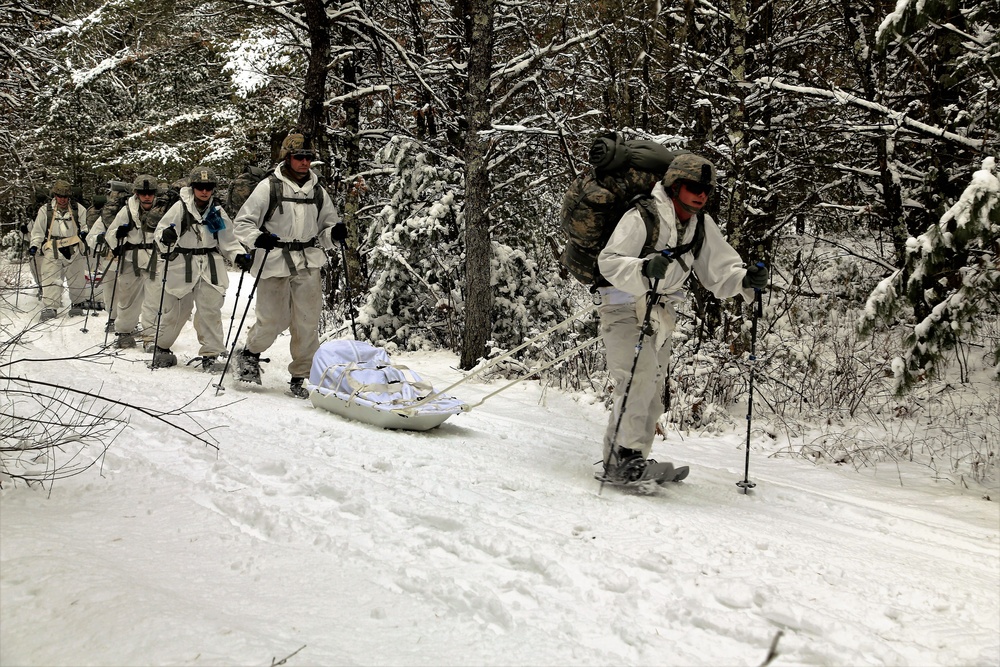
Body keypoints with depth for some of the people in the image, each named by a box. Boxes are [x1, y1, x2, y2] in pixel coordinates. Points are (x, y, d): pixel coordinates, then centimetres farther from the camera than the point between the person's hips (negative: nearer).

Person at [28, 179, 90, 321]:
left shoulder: (78, 209, 8)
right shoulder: (45, 211, 9)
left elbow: (85, 224, 18)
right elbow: (38, 231, 12)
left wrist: (84, 232, -4)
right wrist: (34, 246, 0)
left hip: (74, 250, 1)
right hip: (52, 250, -1)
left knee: (76, 278, 6)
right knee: (51, 279, -9)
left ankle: (78, 303, 21)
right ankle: (49, 307, -10)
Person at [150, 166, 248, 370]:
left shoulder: (217, 211, 9)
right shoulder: (181, 207, -3)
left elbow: (227, 240, 14)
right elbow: (160, 230, -4)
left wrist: (239, 255, -3)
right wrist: (165, 236, -28)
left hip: (210, 267, 3)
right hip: (182, 267, -3)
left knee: (210, 311, -4)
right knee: (176, 311, 4)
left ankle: (211, 355, 4)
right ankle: (161, 348, 24)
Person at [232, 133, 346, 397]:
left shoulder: (318, 191, 12)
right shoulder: (269, 187, -1)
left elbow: (325, 231, 19)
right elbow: (243, 222, -1)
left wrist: (334, 233, -4)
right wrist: (257, 237, -21)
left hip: (308, 264, 4)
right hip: (274, 262, -3)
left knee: (307, 323, -1)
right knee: (272, 320, -2)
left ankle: (300, 376, 12)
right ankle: (251, 353, 28)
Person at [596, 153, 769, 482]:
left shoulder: (702, 225, 3)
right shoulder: (643, 217, -17)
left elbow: (719, 270, 6)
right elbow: (609, 261, -21)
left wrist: (745, 280, -15)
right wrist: (644, 269, -39)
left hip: (661, 314, 7)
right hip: (625, 305, -7)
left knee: (652, 393, 9)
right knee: (640, 378, -24)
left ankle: (632, 466, 18)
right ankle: (621, 456, -20)